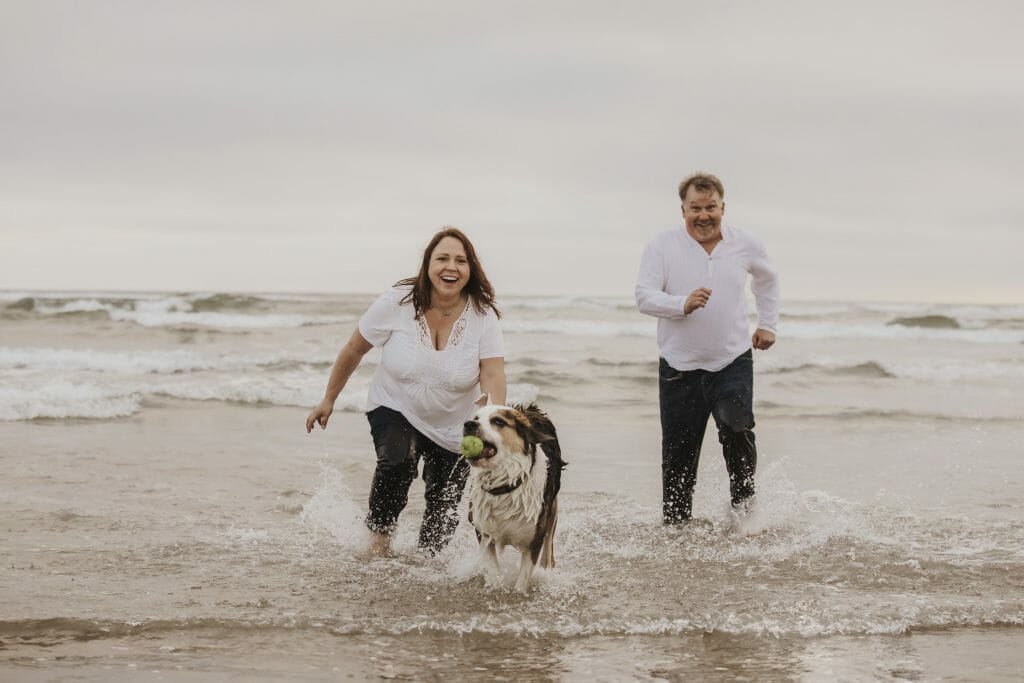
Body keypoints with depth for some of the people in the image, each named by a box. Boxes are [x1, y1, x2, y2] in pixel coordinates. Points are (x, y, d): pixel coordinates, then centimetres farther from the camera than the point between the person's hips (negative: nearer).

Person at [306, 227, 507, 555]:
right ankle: (380, 535, -10)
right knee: (398, 461, -31)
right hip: (395, 408, -1)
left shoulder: (482, 315, -18)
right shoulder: (397, 303, -19)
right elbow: (353, 350, -5)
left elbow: (492, 377, -27)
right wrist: (329, 400, 2)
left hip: (453, 427, 1)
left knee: (444, 510, 6)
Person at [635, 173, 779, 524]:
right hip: (680, 366, 0)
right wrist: (683, 304, -31)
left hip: (733, 361, 1)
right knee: (678, 456, 4)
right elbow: (644, 297, -15)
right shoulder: (662, 247, -5)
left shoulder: (747, 245, 4)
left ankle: (744, 505, -3)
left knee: (737, 430, -22)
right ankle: (675, 525, 17)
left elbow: (767, 280, 25)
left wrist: (768, 324, 18)